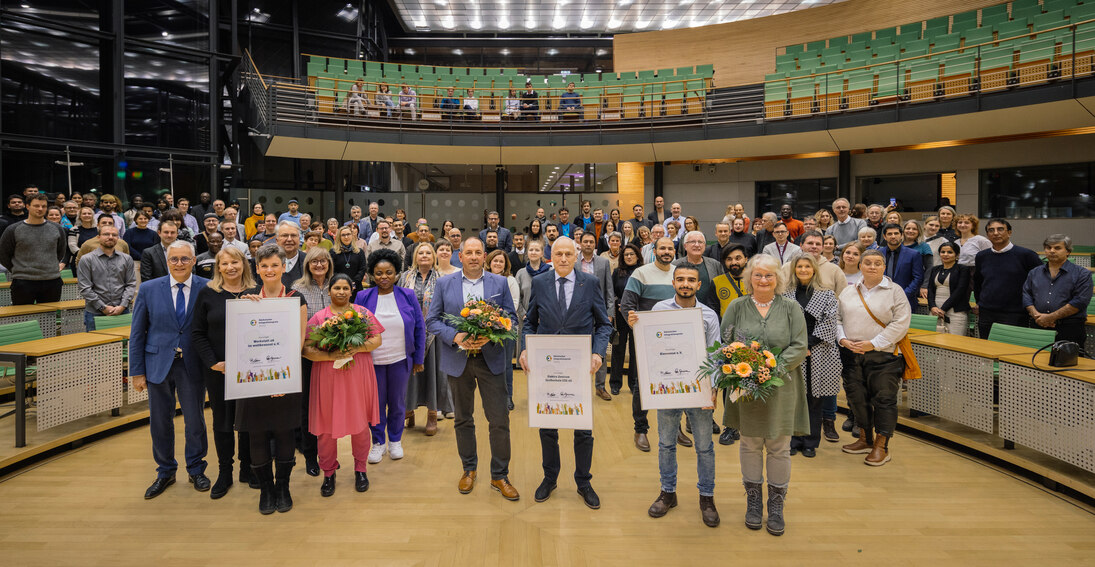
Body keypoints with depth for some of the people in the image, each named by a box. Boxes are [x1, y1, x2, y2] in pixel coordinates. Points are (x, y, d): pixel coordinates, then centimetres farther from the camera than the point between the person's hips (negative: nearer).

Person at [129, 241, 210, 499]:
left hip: (193, 365, -1)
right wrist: (137, 371, 0)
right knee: (160, 422, 11)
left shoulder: (207, 288, -5)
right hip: (159, 364, 1)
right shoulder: (149, 289, 0)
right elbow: (137, 333, 2)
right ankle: (165, 472, 30)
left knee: (195, 420, 9)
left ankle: (196, 469, 28)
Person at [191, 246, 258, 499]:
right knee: (222, 422, 9)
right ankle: (224, 473, 22)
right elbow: (197, 333, 0)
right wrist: (213, 363, -10)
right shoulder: (207, 294, 0)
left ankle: (247, 468, 25)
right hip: (218, 371, 0)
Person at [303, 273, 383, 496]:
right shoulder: (318, 317, 1)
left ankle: (360, 469, 26)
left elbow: (377, 339, 1)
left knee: (360, 423, 9)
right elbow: (307, 349, -5)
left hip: (358, 377, 1)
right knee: (327, 426, 4)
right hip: (328, 379, -1)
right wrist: (330, 355, -21)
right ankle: (329, 473, 22)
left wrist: (356, 348, -16)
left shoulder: (363, 313, 5)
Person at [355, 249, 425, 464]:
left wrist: (419, 358, 1)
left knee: (397, 402, 13)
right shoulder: (363, 297, -3)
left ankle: (395, 440, 32)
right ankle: (378, 442, 29)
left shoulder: (408, 295, -2)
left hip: (400, 360, 0)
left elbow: (419, 328, 2)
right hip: (372, 360, 0)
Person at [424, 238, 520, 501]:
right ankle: (469, 469, 31)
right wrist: (455, 337, -16)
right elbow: (432, 320, 1)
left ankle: (500, 476, 13)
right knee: (463, 419, 13)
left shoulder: (500, 283, 4)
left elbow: (511, 318, 2)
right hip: (458, 360, 1)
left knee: (500, 420, -2)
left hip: (490, 359, 0)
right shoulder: (444, 283, 4)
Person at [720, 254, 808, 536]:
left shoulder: (791, 308, 2)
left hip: (781, 388, 0)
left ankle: (776, 504, 23)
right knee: (750, 445, 11)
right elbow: (724, 343, 3)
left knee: (779, 447, 7)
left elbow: (800, 346, -4)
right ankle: (753, 499, 27)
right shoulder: (737, 307, 3)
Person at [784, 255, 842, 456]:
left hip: (818, 355, 0)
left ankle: (810, 443, 16)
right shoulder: (786, 295, 7)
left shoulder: (827, 295, 5)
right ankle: (794, 441, 15)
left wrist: (808, 345, -10)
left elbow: (829, 323, -2)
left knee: (815, 398, 4)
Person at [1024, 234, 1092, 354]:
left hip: (1069, 328, -3)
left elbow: (1080, 301, -7)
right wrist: (1036, 315, -8)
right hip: (1038, 326, 3)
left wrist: (1051, 317, -13)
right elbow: (1026, 296, 11)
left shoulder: (1082, 274, 4)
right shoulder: (1034, 273, 18)